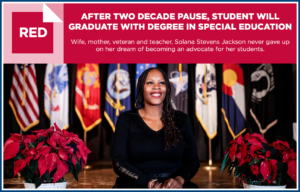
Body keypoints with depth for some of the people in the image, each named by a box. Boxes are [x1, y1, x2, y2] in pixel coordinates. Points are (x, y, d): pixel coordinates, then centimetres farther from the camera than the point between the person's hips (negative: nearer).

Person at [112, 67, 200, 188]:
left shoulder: (181, 120, 12)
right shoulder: (126, 119, 7)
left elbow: (192, 161, 10)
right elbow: (119, 163, -1)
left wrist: (180, 179, -12)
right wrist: (151, 184, -15)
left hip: (173, 187, 1)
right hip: (137, 185, -1)